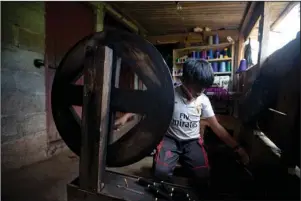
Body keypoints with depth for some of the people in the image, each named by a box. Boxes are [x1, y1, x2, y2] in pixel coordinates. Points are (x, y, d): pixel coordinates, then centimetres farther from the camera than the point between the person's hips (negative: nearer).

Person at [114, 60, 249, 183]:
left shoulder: (203, 100, -3)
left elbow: (216, 127, 2)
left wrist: (237, 148, 0)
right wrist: (126, 116, -22)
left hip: (192, 141, 3)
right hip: (170, 139, -2)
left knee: (203, 175, -18)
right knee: (161, 172, -25)